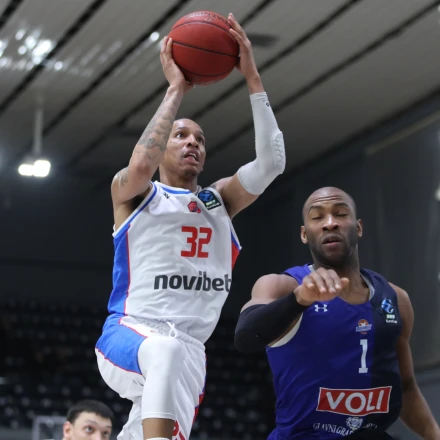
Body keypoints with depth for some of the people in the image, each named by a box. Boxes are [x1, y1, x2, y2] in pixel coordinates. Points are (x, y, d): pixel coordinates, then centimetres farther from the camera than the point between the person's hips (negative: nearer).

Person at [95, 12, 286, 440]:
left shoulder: (219, 200, 20)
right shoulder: (132, 192, 9)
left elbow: (271, 163, 2)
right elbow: (141, 163, -17)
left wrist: (252, 77, -2)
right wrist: (175, 89, -8)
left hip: (186, 349, 6)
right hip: (128, 335, -6)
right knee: (168, 350, -40)